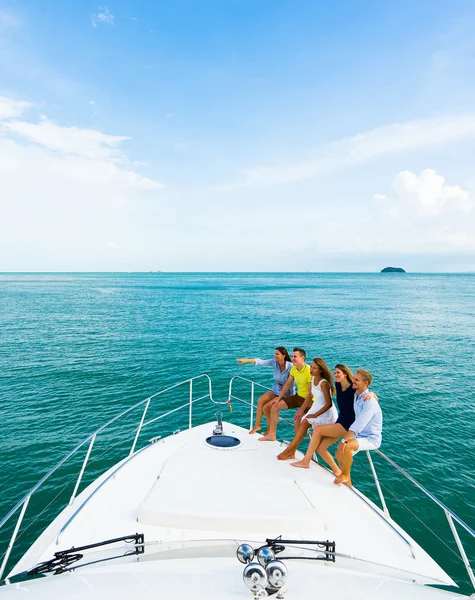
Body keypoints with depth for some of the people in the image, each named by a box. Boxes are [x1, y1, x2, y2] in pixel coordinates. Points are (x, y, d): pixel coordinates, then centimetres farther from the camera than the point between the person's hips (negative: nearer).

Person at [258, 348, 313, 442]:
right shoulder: (294, 369, -1)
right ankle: (272, 435, 17)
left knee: (298, 417, -33)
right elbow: (287, 384, 10)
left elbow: (311, 394, -26)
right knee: (274, 405, 5)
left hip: (309, 400, -8)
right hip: (298, 396, 8)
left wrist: (301, 410, -29)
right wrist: (279, 398, 4)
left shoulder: (309, 371, -25)